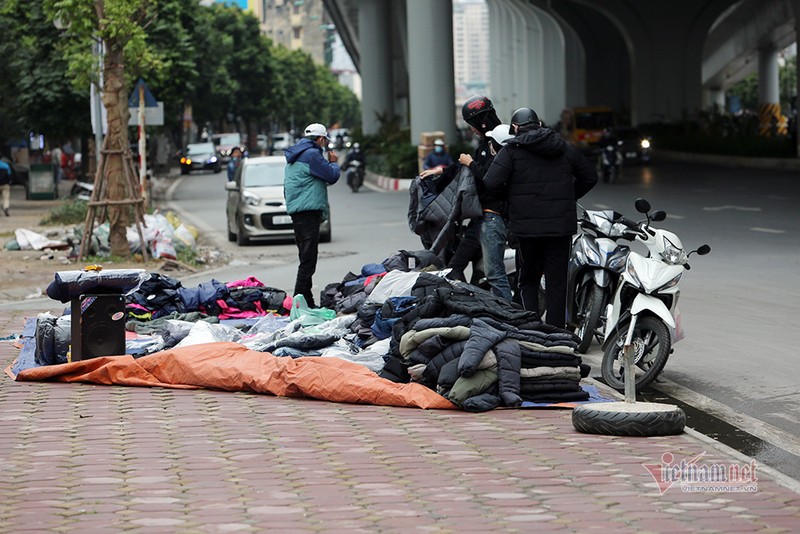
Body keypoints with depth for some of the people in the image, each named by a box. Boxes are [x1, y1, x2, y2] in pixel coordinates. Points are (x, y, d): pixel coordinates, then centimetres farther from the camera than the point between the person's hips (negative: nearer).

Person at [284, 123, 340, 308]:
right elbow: (332, 176, -7)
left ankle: (307, 301, 18)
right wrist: (333, 162, 10)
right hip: (309, 210, -10)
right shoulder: (312, 154, -11)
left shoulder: (294, 157, 20)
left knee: (306, 258, 14)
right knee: (308, 259, -11)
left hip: (296, 210, 10)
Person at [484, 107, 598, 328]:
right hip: (561, 225, 2)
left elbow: (491, 182, -14)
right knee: (557, 281, 6)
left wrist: (510, 194, 6)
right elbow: (590, 176, 17)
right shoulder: (564, 148, 10)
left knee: (529, 280, 12)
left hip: (527, 225, -2)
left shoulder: (512, 149, -3)